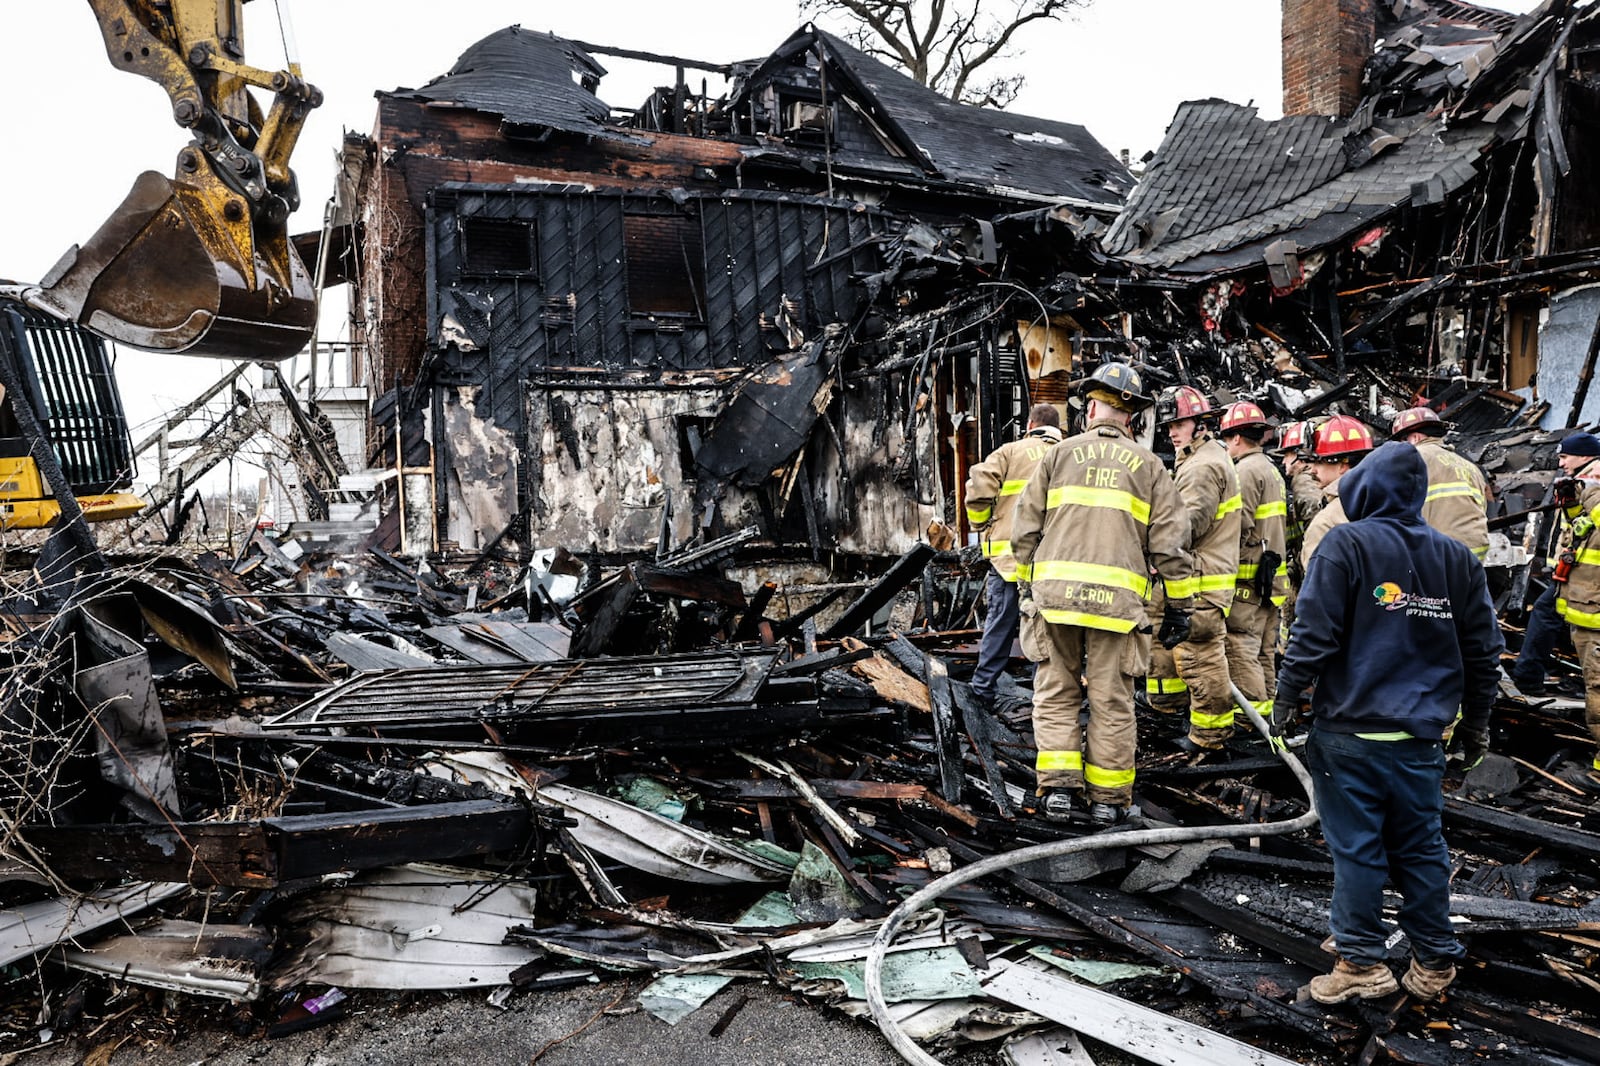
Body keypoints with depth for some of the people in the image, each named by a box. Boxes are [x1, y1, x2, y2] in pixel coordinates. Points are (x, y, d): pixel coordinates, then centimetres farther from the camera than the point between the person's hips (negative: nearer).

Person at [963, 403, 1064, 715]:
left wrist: (982, 526, 7)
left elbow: (979, 487, -8)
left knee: (999, 625, 6)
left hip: (1010, 552, -1)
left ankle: (983, 690, 12)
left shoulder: (1012, 451, 4)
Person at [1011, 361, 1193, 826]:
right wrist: (1178, 605, 12)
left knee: (1056, 693, 11)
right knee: (1112, 702, 8)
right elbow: (1169, 542, 6)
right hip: (1118, 597, 0)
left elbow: (1026, 529, 8)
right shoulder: (1148, 465, 10)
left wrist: (1026, 584, 17)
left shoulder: (1059, 454, 9)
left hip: (1055, 591, 0)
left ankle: (1057, 787, 7)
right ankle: (1108, 799, 16)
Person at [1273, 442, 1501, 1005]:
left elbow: (1314, 633, -14)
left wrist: (1287, 700, -4)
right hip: (1421, 733, 5)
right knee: (1421, 848, 16)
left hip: (1351, 731, -5)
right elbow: (1482, 651, 12)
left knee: (1356, 848, 5)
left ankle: (1363, 962, 15)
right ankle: (1434, 963, 26)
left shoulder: (1346, 544, -9)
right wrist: (1475, 722, 23)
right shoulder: (1457, 557, 8)